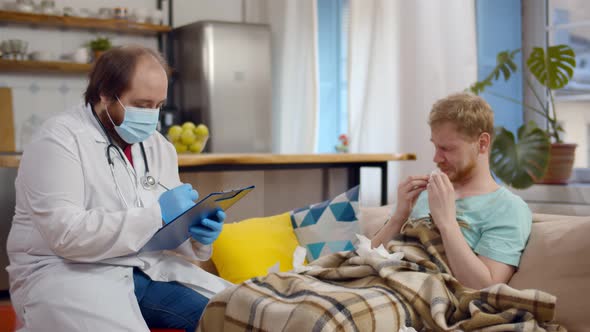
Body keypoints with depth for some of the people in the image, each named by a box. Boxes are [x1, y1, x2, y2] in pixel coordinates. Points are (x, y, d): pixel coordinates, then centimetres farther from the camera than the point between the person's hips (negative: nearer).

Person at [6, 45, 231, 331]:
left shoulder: (159, 147, 10)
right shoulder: (59, 139, -10)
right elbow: (67, 234, -22)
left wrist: (196, 232, -8)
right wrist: (157, 214, -23)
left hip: (146, 268, 7)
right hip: (69, 273, -6)